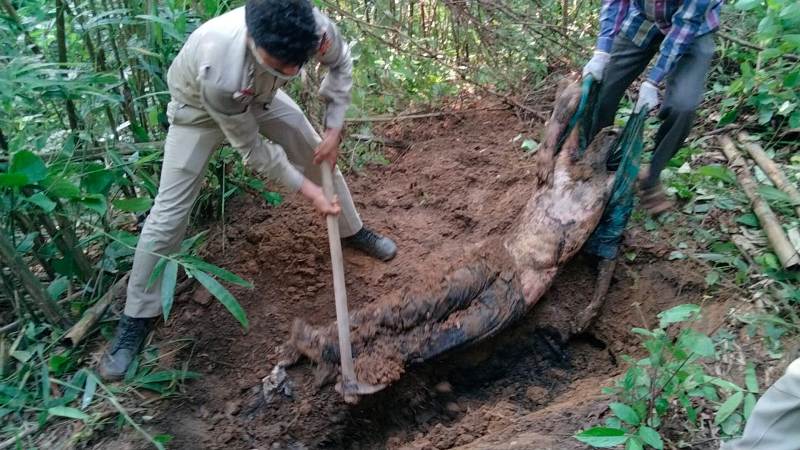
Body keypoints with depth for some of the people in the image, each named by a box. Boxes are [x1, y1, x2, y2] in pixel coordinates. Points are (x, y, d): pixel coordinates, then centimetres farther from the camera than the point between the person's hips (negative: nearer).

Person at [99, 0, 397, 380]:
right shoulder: (219, 70, -46)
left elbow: (340, 61, -9)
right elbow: (252, 149, -30)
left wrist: (334, 129, -15)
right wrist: (307, 190, -25)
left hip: (259, 95, 5)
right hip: (199, 105, -4)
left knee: (321, 158, 8)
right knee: (169, 211, -8)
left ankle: (352, 231, 37)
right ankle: (136, 319, 9)